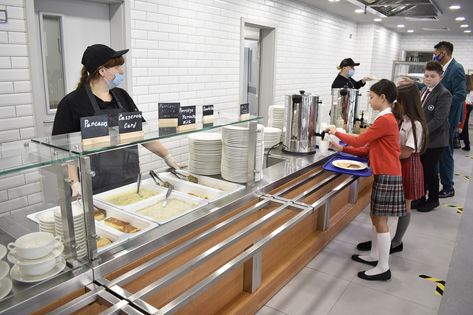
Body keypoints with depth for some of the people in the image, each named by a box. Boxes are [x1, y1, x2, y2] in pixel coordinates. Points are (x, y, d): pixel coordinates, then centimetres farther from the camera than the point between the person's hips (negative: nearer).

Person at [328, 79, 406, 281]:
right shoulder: (386, 119, 14)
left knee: (380, 221, -2)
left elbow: (359, 141, -15)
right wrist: (342, 149, 7)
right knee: (375, 217, 17)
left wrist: (336, 132, -1)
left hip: (387, 176, -10)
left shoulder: (385, 120, -18)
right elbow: (369, 149, 12)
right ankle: (374, 256, 31)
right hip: (383, 175, 10)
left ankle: (383, 268, 9)